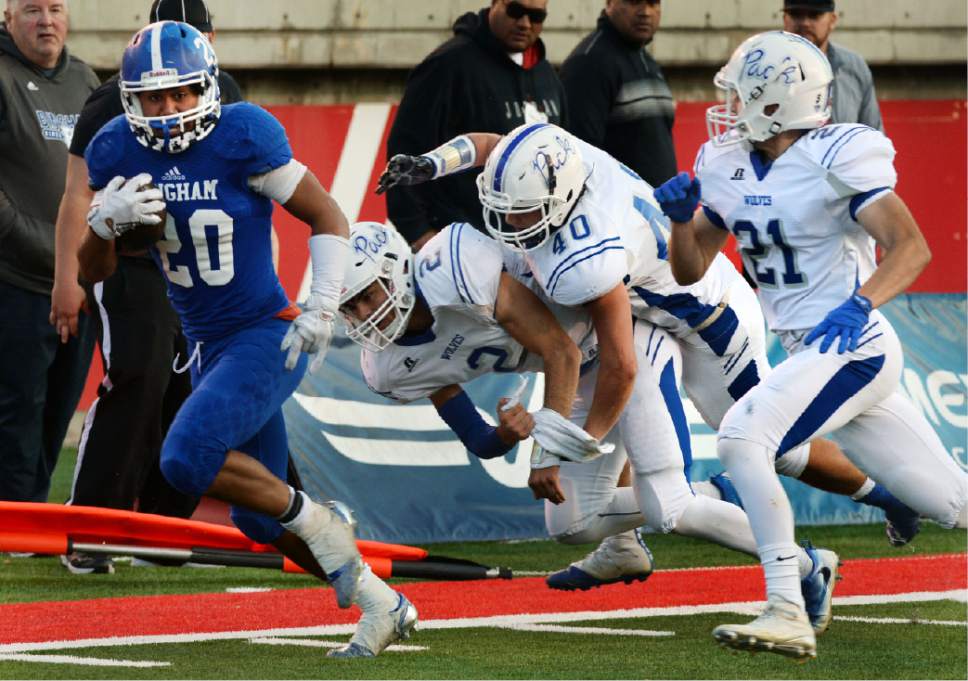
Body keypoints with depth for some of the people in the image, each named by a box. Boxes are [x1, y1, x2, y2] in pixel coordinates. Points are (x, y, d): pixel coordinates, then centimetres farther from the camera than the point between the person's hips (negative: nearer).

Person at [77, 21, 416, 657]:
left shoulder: (242, 138, -18)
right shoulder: (120, 153, -3)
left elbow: (328, 218, -9)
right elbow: (94, 270, 2)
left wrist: (322, 309, -15)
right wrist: (109, 219, -18)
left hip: (267, 336, -7)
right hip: (208, 345, 7)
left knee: (188, 458, -25)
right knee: (257, 516, 12)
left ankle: (318, 522, -3)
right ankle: (382, 605, 27)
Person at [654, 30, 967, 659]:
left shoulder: (836, 159, -15)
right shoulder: (729, 167, 8)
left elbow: (912, 248, -23)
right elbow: (690, 270, 14)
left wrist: (861, 302, -38)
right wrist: (682, 217, -6)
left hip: (853, 348, -8)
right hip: (810, 354, 8)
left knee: (741, 438, -25)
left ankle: (788, 616, -26)